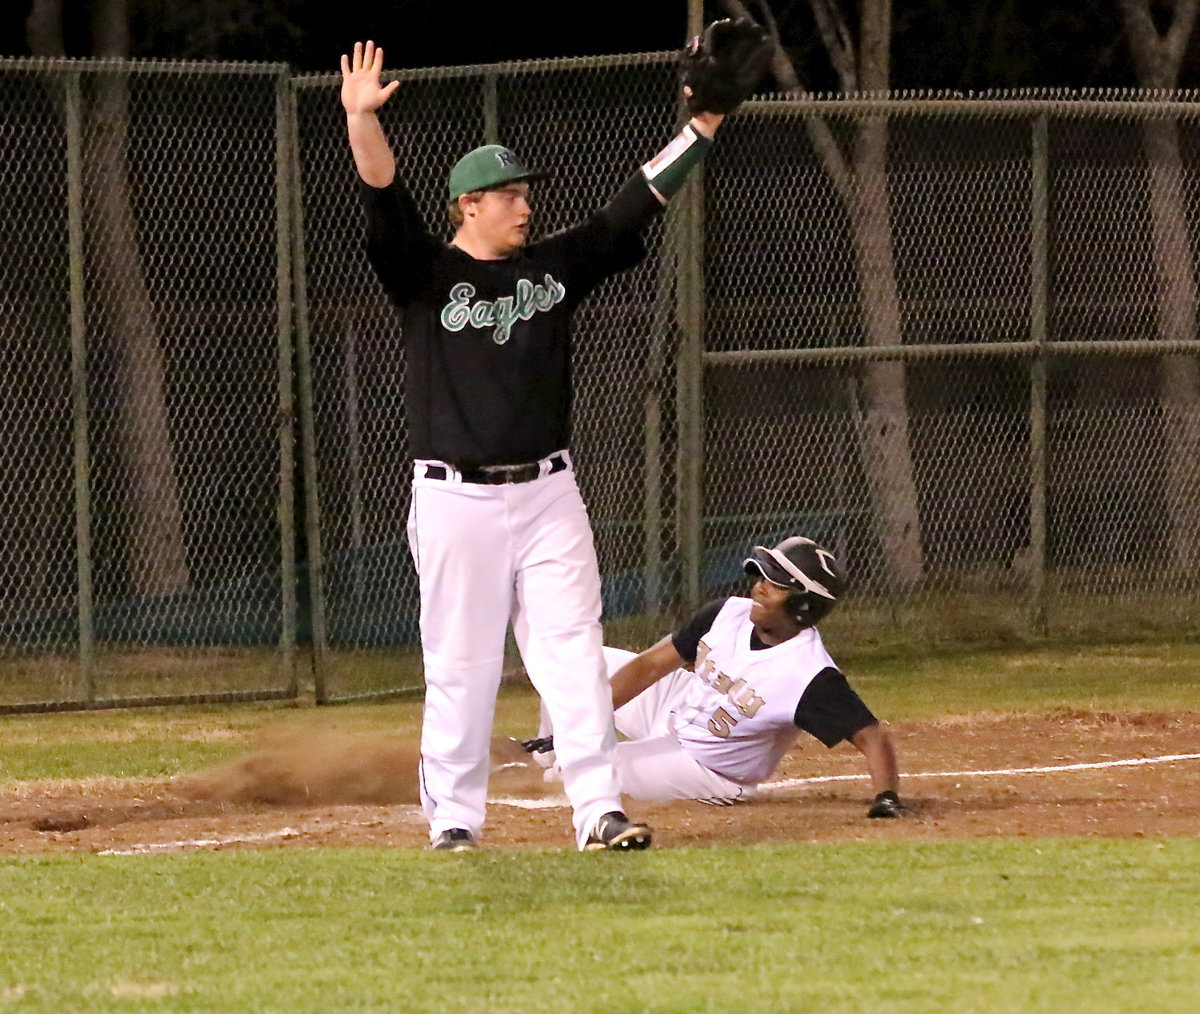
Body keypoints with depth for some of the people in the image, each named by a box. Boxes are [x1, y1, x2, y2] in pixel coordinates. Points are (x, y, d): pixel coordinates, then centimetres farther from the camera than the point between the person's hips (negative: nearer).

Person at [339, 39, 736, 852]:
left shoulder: (556, 266, 9)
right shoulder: (426, 274, -2)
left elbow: (639, 204, 7)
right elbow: (384, 200, -18)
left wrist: (703, 124, -1)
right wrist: (361, 119, -35)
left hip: (547, 494, 3)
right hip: (457, 501, -3)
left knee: (574, 654, -3)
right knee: (460, 666, 2)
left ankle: (598, 811, -4)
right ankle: (454, 817, 11)